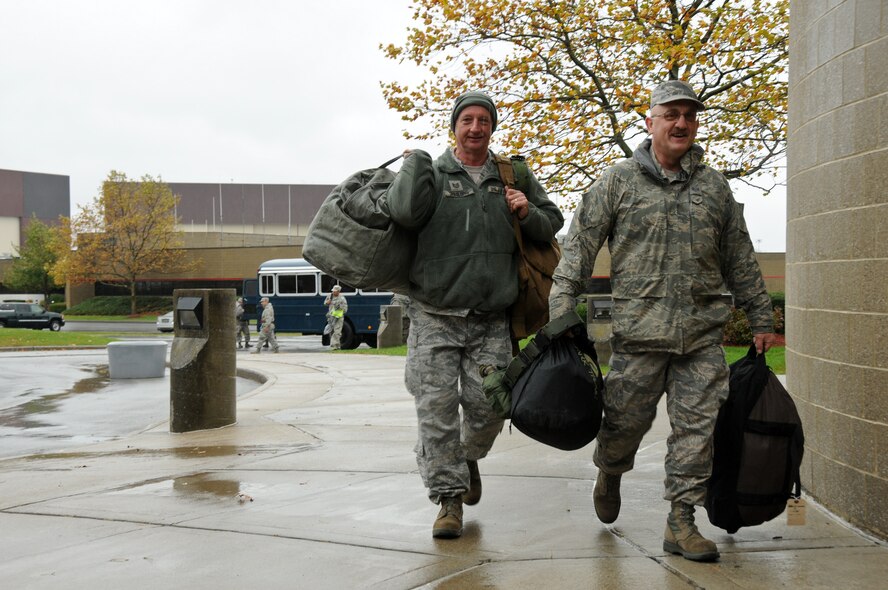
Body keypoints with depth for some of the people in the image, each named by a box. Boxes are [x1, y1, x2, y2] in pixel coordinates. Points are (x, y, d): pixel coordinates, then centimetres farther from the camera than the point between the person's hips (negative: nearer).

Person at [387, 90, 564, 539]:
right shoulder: (432, 174, 4)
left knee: (488, 406, -2)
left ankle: (469, 457, 31)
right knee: (436, 409, -4)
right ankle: (449, 497, 6)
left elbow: (552, 223, 20)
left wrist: (528, 215, -1)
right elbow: (405, 213, -15)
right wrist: (413, 163, -5)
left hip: (491, 320, 2)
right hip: (434, 316, -2)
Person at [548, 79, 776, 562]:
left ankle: (681, 522, 9)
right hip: (638, 328, -2)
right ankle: (609, 473, 38)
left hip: (702, 334, 3)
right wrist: (561, 310, -6)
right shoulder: (618, 181, 4)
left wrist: (760, 319, 18)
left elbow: (740, 260, 19)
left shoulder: (714, 186, 13)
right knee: (626, 420, 5)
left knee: (697, 427, -1)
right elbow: (579, 246, 2)